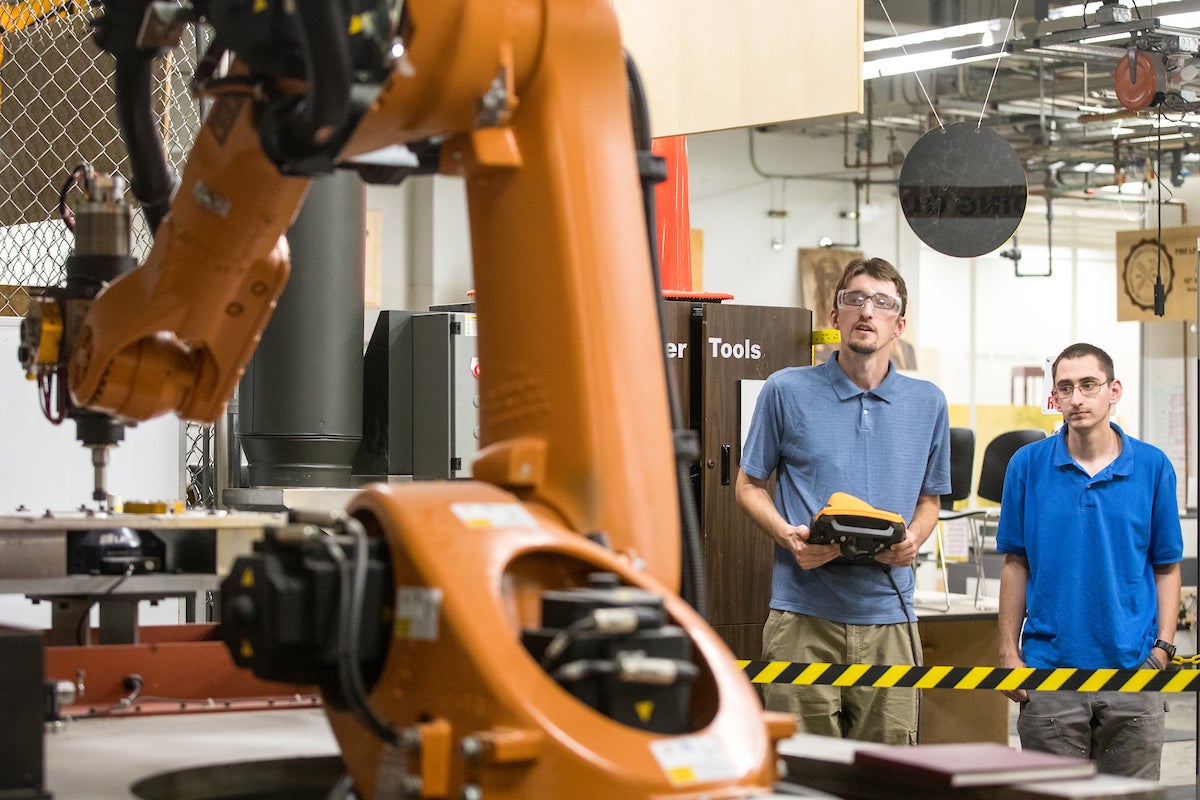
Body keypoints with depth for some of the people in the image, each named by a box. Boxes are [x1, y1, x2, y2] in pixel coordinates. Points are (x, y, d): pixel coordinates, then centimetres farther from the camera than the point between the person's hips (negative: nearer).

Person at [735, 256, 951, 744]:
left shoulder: (927, 403, 12)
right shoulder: (787, 391, 4)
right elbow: (750, 485, 10)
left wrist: (913, 539, -3)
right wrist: (788, 535, -10)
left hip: (888, 611, 2)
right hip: (804, 610, -2)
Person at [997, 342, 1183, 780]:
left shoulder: (1153, 466, 2)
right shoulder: (1028, 464, 2)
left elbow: (1167, 567, 6)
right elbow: (1015, 564, 5)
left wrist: (1163, 648, -4)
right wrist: (1008, 652, 0)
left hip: (1133, 666, 0)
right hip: (1050, 663, 0)